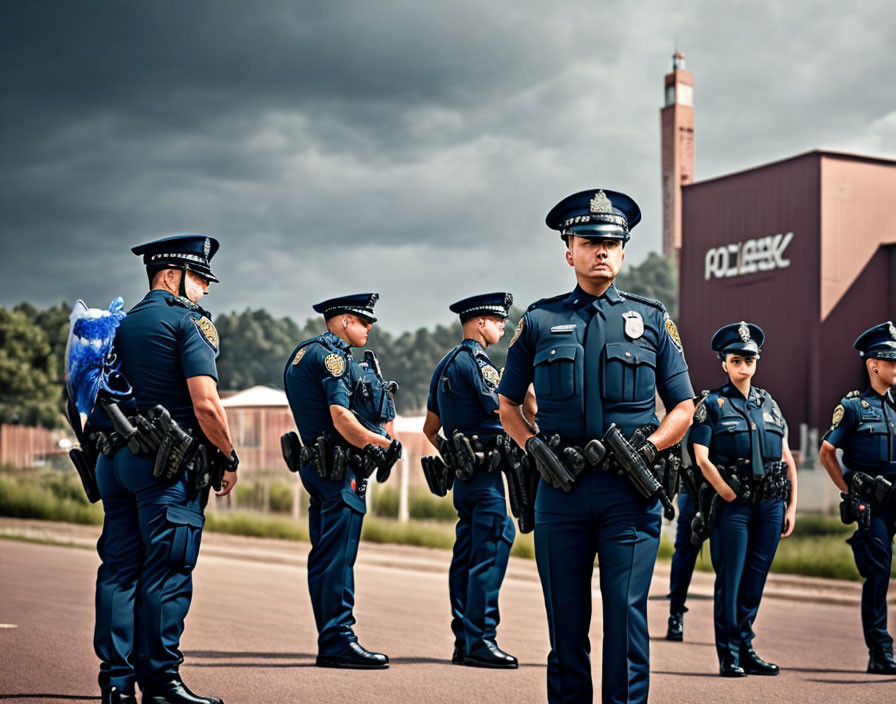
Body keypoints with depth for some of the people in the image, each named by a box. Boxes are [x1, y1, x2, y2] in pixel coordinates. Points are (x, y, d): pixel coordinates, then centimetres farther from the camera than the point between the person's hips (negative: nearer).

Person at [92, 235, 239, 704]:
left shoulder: (123, 324, 18)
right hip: (167, 462, -8)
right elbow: (205, 404, -15)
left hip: (115, 457, 8)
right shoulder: (188, 321, -7)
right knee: (167, 573, -4)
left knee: (119, 568, 7)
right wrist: (229, 459, -5)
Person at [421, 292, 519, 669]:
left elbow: (430, 428, 23)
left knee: (466, 556, 10)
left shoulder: (445, 365, 18)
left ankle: (463, 641, 14)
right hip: (484, 472, -10)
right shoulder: (475, 361, -12)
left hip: (464, 473, 10)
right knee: (490, 553, -9)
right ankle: (480, 641, -9)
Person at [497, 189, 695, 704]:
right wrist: (535, 447, -2)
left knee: (626, 613, -4)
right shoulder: (540, 321, 10)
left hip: (630, 489, -1)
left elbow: (684, 409, 10)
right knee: (566, 617, 6)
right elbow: (507, 404, 15)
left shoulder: (652, 320, 9)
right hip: (561, 488, 1)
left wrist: (647, 449, -7)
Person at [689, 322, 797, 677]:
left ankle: (746, 649, 18)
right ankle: (729, 656, 4)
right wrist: (730, 496, -10)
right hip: (733, 505, -4)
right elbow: (702, 459, -8)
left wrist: (791, 505, 9)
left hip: (771, 504, 4)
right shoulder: (712, 404, 0)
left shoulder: (769, 404, 15)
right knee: (730, 581, -3)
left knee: (755, 580, 9)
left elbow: (787, 458, 15)